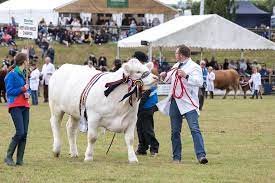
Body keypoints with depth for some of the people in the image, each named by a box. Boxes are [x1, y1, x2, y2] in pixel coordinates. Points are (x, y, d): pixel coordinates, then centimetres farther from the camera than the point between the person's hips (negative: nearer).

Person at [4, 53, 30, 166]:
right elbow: (9, 91, -11)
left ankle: (20, 160, 6)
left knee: (24, 133, 2)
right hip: (15, 106, -8)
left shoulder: (24, 74, 15)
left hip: (25, 106, 8)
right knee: (20, 132, -15)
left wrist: (27, 93, 0)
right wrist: (23, 89, -15)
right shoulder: (12, 75, -9)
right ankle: (8, 157, -4)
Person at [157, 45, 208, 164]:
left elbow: (199, 82, -23)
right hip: (174, 102, 8)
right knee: (175, 131, 8)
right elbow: (170, 79, 35)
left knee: (194, 129, -17)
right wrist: (165, 75, 13)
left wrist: (186, 76, -34)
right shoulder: (176, 66, 17)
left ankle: (201, 155, -22)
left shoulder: (194, 67, -7)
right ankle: (176, 157, 15)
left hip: (188, 103, -8)